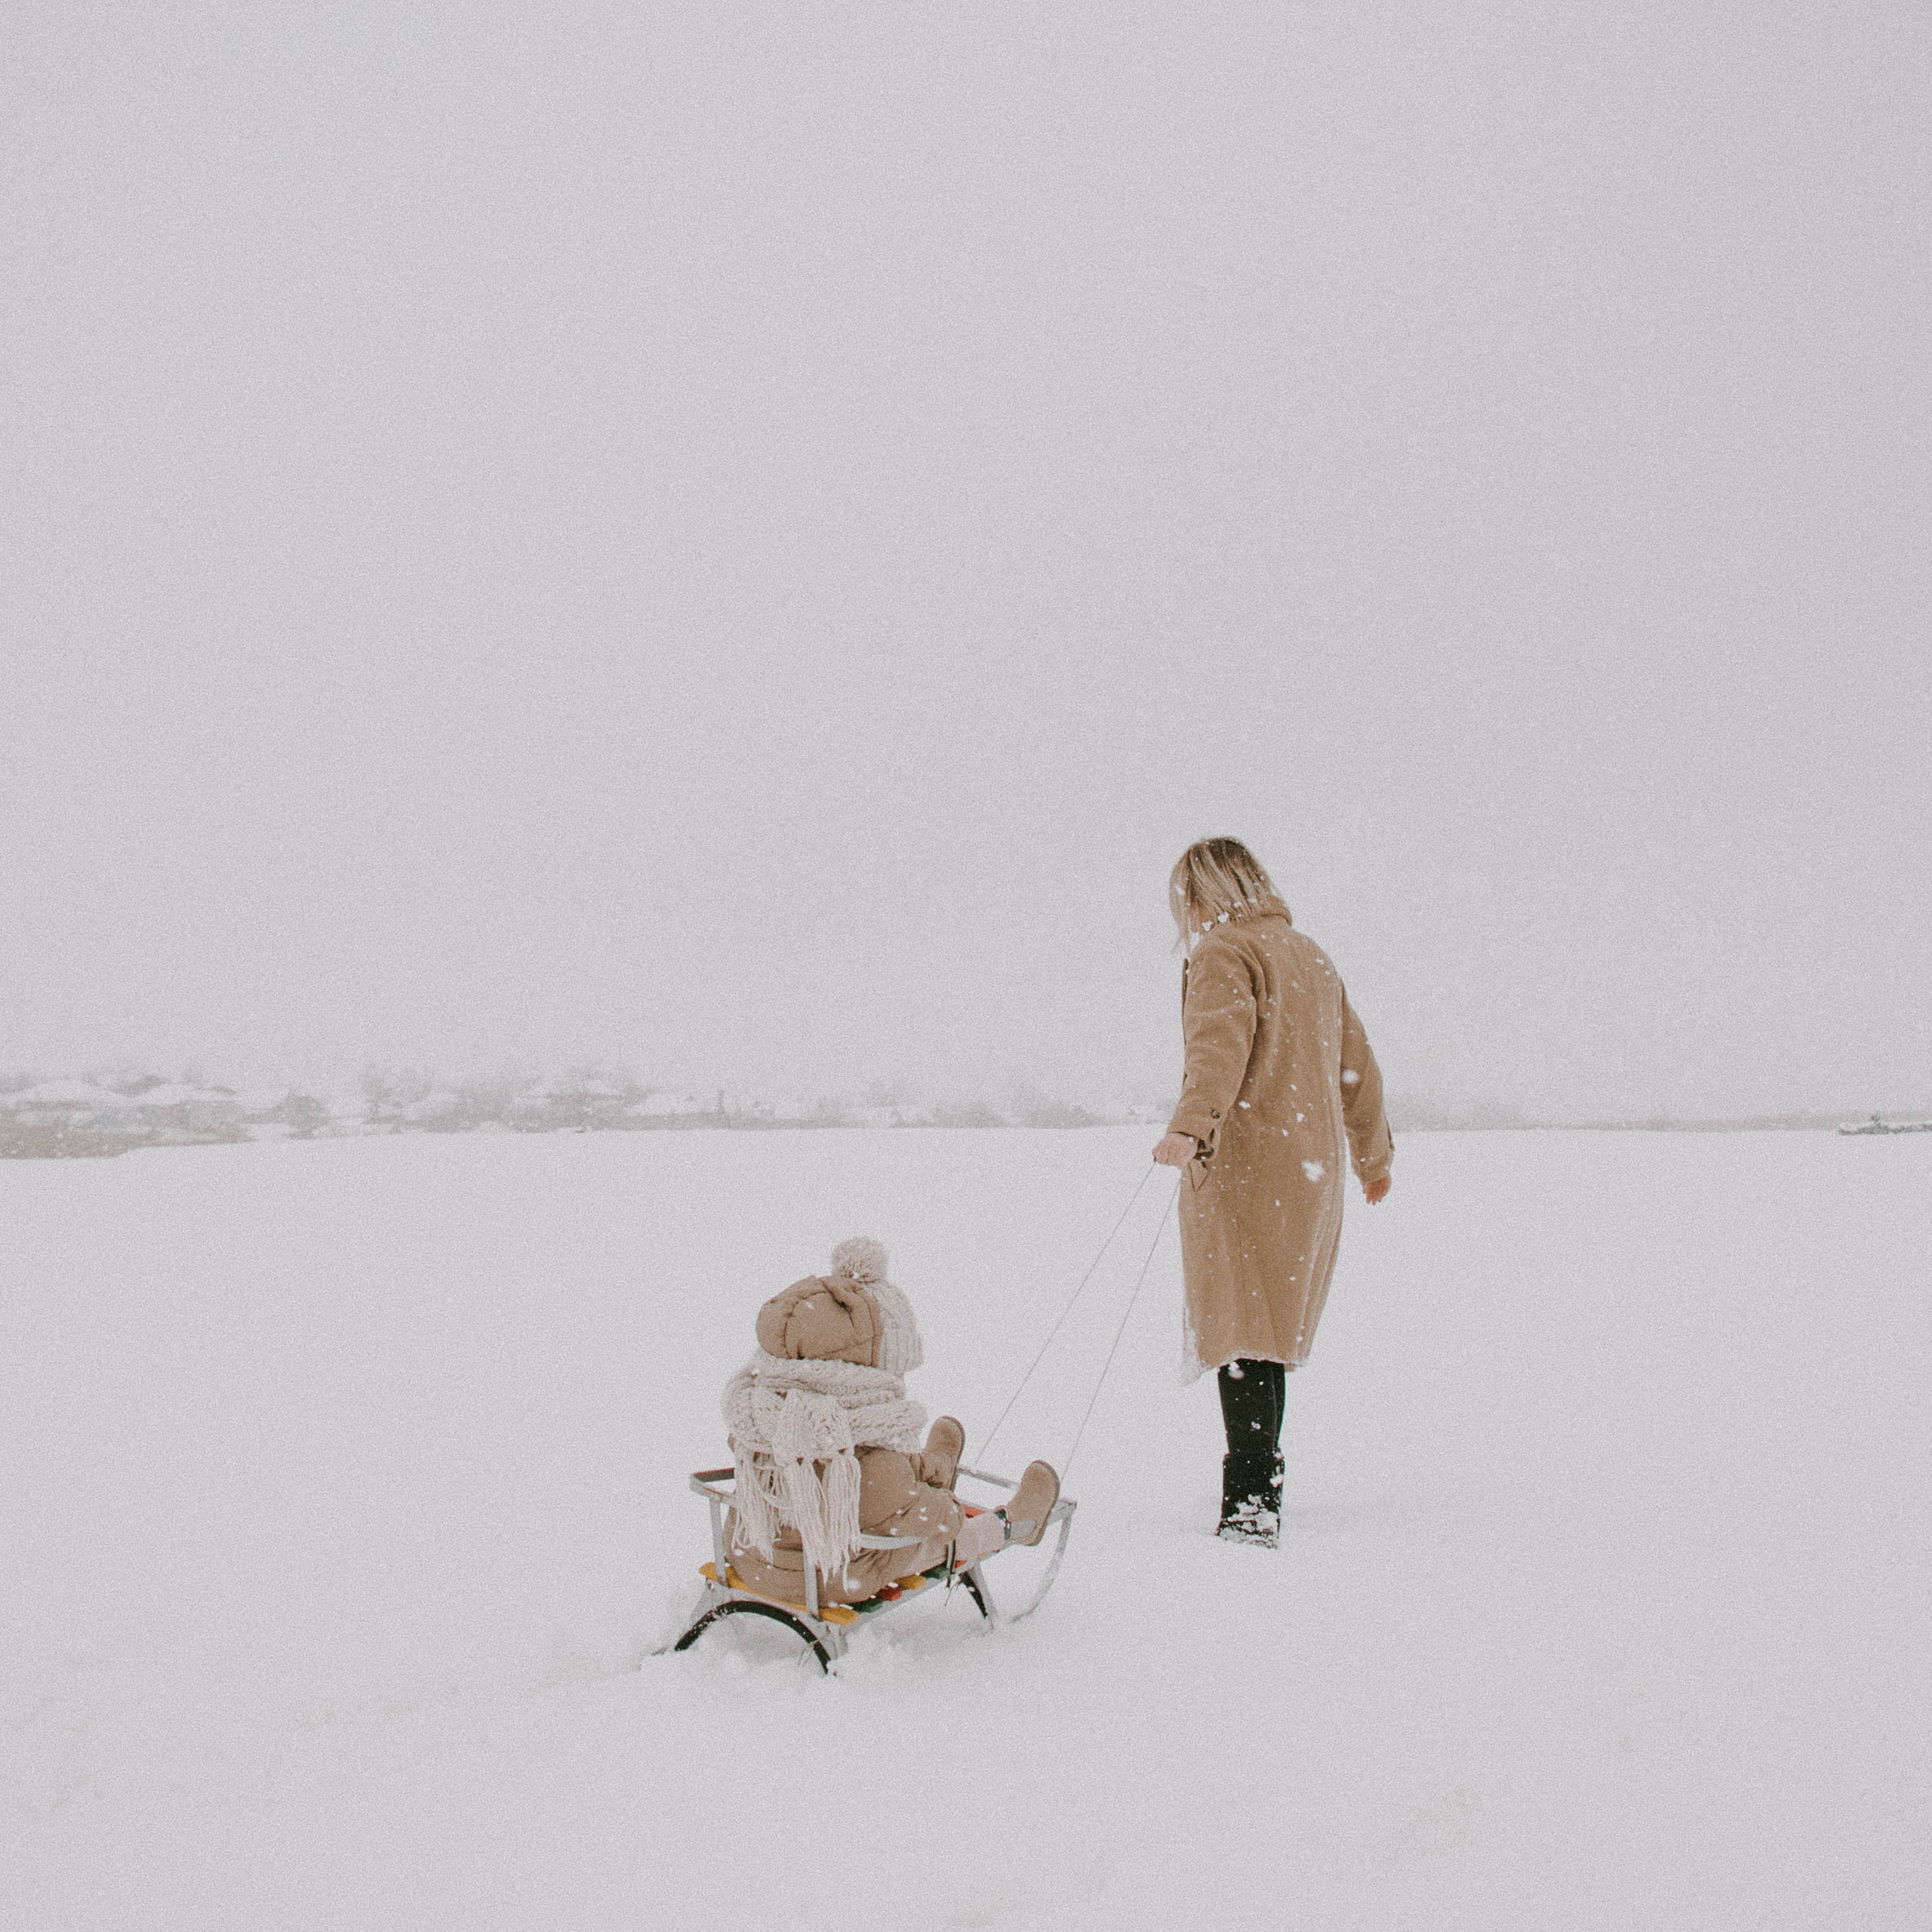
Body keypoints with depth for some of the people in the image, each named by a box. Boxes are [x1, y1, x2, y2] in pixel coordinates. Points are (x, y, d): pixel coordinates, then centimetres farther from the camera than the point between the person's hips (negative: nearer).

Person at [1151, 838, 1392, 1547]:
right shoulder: (1311, 956, 20)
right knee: (1271, 1329, 16)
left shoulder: (1223, 951, -4)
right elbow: (1357, 1065, 28)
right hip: (1309, 1169, 8)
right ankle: (1260, 1480, 24)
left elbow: (1222, 1043, -24)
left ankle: (1251, 1507, -16)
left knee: (1237, 1334, -10)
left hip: (1241, 1163, -8)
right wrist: (1372, 1154, 40)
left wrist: (1190, 1125, -39)